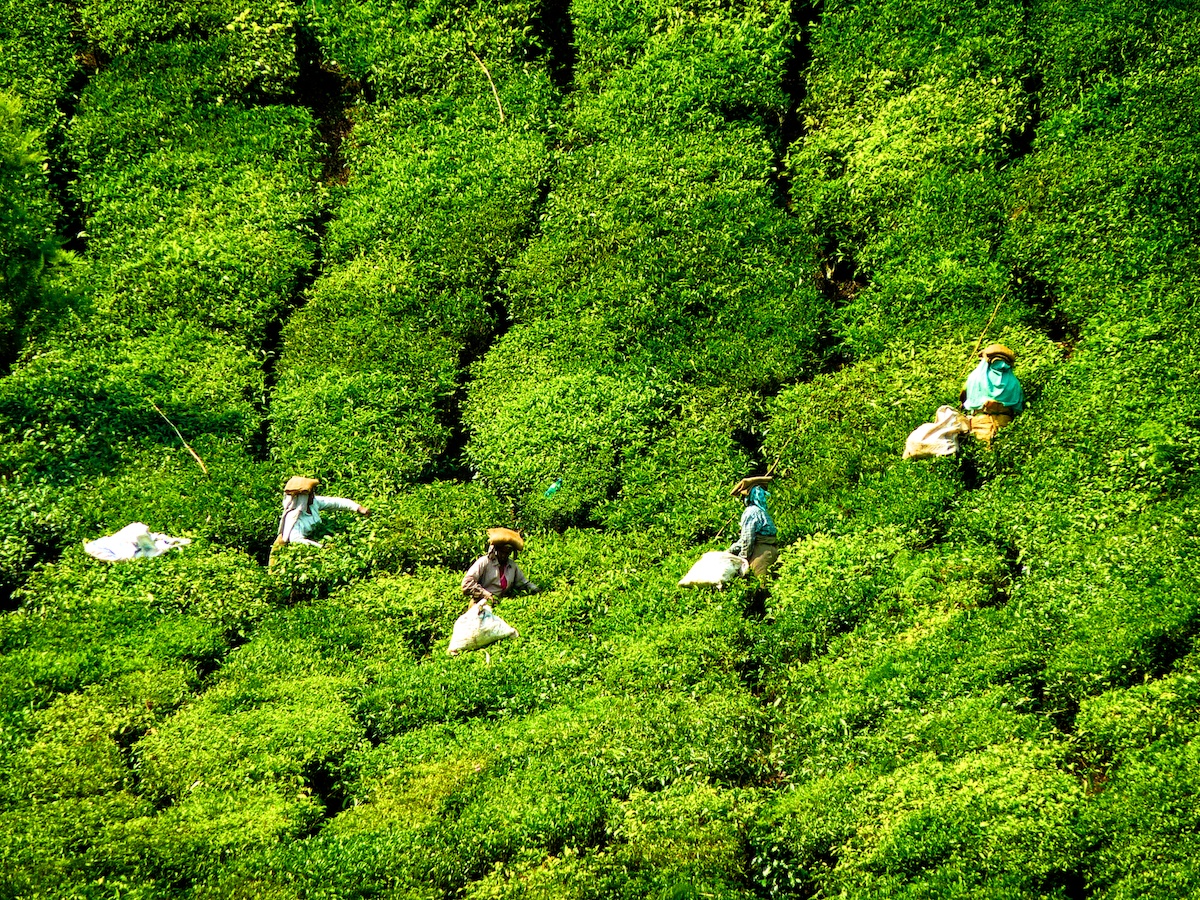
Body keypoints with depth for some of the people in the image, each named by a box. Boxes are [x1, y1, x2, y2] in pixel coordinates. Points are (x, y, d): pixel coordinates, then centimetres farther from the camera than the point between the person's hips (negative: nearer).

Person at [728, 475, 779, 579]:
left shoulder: (751, 513, -7)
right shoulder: (761, 511, 13)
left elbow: (747, 540, -9)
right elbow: (744, 539, 19)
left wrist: (743, 559, 1)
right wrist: (730, 551, 21)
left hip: (761, 554, -6)